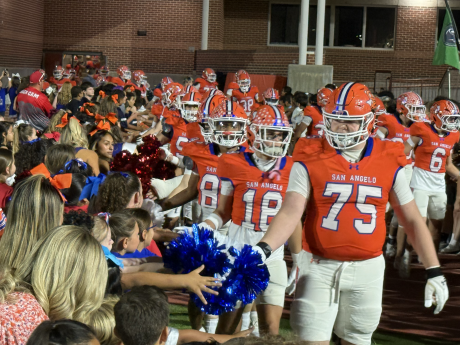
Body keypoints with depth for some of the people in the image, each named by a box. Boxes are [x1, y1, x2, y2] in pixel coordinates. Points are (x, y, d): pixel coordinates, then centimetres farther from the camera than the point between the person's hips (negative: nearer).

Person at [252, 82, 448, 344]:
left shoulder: (390, 163, -1)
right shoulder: (310, 160, -7)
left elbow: (412, 219, 6)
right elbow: (291, 212, -15)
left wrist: (434, 271, 4)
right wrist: (263, 249, -33)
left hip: (368, 269, 2)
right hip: (320, 266, -2)